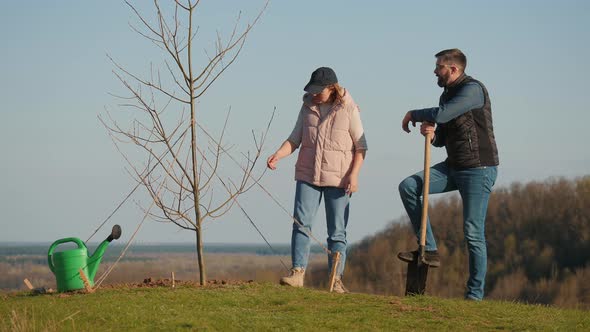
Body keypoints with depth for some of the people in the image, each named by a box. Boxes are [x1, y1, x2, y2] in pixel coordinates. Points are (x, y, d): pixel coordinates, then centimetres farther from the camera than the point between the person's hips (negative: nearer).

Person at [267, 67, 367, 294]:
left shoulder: (348, 110, -4)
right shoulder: (308, 107, 6)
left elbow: (360, 146, -2)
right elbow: (295, 139, 10)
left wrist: (353, 174, -12)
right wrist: (278, 155, -8)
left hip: (338, 179, -3)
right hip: (307, 176, 3)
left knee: (337, 231, 1)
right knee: (301, 223, -10)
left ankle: (336, 280, 4)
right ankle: (297, 272, -10)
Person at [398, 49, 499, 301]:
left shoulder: (473, 89, -15)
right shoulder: (447, 94, 14)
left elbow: (441, 114, -28)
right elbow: (442, 139, 19)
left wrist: (413, 115, -9)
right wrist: (430, 134, -5)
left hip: (478, 169, -9)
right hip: (453, 167, 9)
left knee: (473, 232, -7)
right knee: (408, 186, -5)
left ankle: (475, 295, 0)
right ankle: (429, 250, -4)